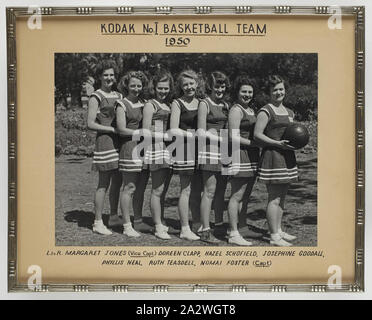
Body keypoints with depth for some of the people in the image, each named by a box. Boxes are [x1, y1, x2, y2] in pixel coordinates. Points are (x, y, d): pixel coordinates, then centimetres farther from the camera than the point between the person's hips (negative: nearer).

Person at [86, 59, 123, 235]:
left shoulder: (118, 96, 16)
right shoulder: (96, 97, -4)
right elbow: (90, 124, -10)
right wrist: (113, 129, -15)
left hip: (119, 142, 7)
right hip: (105, 141, -7)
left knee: (117, 182, 12)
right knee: (103, 184, -4)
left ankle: (114, 217, 25)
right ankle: (98, 222, 5)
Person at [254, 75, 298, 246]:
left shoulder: (289, 112, 17)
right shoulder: (265, 111, -7)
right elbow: (257, 134, -13)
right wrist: (278, 143, -20)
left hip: (287, 156, 8)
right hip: (272, 155, -8)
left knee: (281, 197, 14)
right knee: (274, 198, -6)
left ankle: (279, 231, 23)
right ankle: (274, 237, -2)